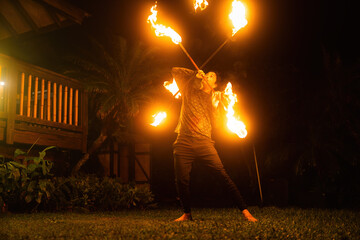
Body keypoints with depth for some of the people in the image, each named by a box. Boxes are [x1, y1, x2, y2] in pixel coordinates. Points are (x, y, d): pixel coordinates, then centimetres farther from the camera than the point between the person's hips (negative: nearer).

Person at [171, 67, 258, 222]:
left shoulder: (213, 98, 17)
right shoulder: (189, 90, 17)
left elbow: (214, 122, 6)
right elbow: (175, 71, 16)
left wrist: (214, 106, -9)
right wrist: (195, 74, 9)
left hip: (203, 142, -1)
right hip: (184, 141, 1)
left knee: (223, 175, -12)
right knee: (181, 180, -2)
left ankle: (244, 210, -12)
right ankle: (187, 214, 19)